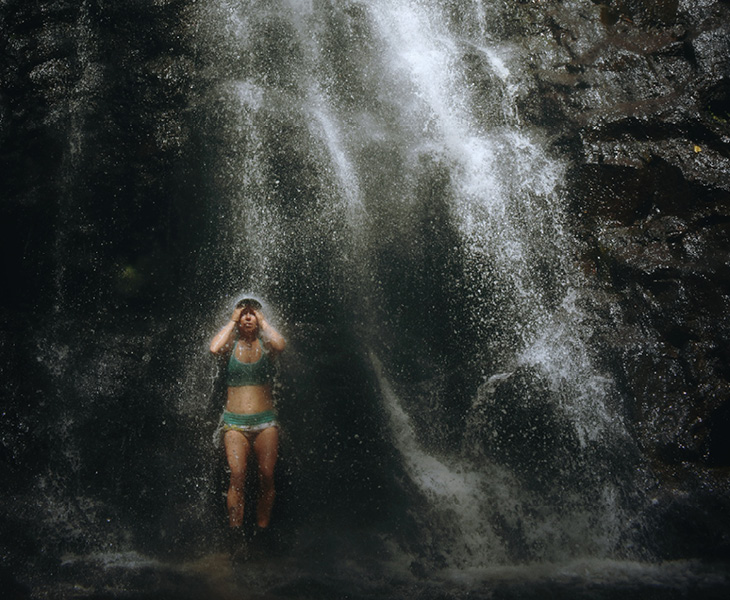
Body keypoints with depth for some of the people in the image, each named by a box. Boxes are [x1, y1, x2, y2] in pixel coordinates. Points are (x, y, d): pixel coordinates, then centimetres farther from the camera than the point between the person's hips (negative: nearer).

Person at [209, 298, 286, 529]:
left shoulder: (265, 344, 6)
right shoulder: (231, 344, 6)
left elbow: (280, 345, -19)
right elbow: (214, 348, -18)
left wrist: (263, 321, -4)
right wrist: (232, 321, -5)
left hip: (265, 422, 1)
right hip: (234, 422, -1)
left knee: (267, 477, -4)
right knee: (237, 476, -12)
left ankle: (262, 529, 7)